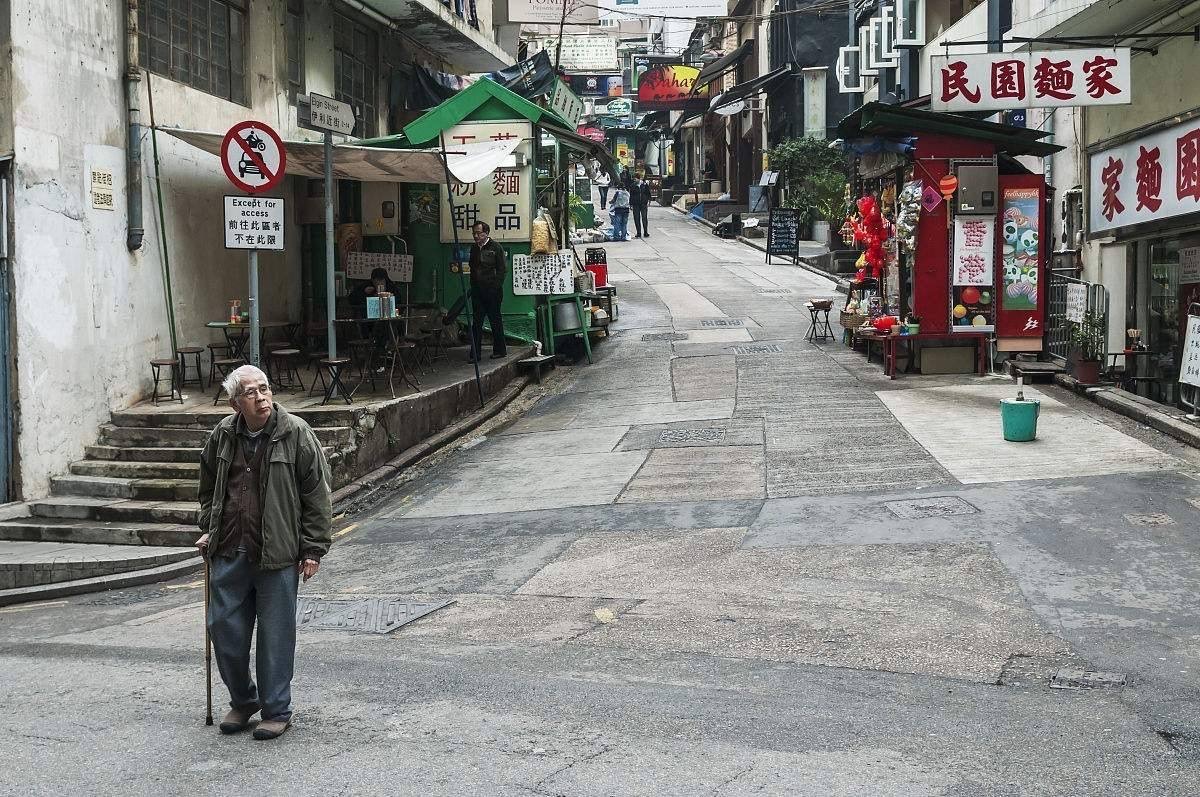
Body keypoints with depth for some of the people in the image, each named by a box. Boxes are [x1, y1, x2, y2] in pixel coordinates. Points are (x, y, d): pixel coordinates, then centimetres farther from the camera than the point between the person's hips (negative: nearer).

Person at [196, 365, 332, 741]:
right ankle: (242, 702, 29)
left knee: (276, 635, 2)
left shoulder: (295, 434, -7)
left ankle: (277, 711, 17)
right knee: (225, 629, 9)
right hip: (228, 553, 4)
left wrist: (313, 548, -7)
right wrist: (208, 530, 18)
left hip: (277, 555, -4)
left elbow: (317, 494, -5)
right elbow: (209, 487, 24)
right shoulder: (223, 436, 6)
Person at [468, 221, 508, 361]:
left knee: (495, 320, 3)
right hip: (478, 291, 5)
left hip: (493, 292, -5)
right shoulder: (474, 249, 14)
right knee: (476, 323, 2)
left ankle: (500, 350, 14)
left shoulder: (496, 248, -4)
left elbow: (502, 269, -8)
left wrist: (495, 287, -13)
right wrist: (473, 287, 11)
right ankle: (475, 354, 2)